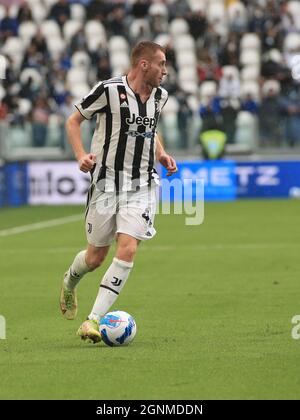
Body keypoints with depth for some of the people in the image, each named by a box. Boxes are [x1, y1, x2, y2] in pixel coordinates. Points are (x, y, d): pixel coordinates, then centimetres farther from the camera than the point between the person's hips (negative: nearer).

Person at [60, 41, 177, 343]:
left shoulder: (159, 96, 7)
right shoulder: (109, 90, -11)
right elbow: (73, 121, -1)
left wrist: (161, 154, 9)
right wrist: (81, 155, -15)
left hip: (141, 188, 4)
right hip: (105, 184, -3)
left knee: (127, 250, -16)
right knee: (96, 256, 7)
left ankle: (94, 319, -13)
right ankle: (69, 282, 44)